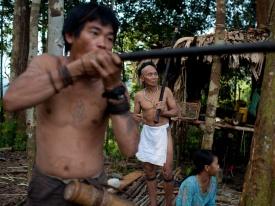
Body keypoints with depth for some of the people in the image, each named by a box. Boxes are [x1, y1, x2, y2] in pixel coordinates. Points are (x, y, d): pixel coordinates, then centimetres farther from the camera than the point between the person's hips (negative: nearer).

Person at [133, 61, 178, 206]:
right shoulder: (139, 96, -3)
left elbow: (175, 111, -1)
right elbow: (135, 116, 6)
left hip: (163, 132, -2)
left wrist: (163, 112, -19)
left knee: (167, 172, -2)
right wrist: (137, 118, -16)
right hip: (147, 133, 2)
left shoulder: (166, 91, -7)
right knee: (149, 171, 11)